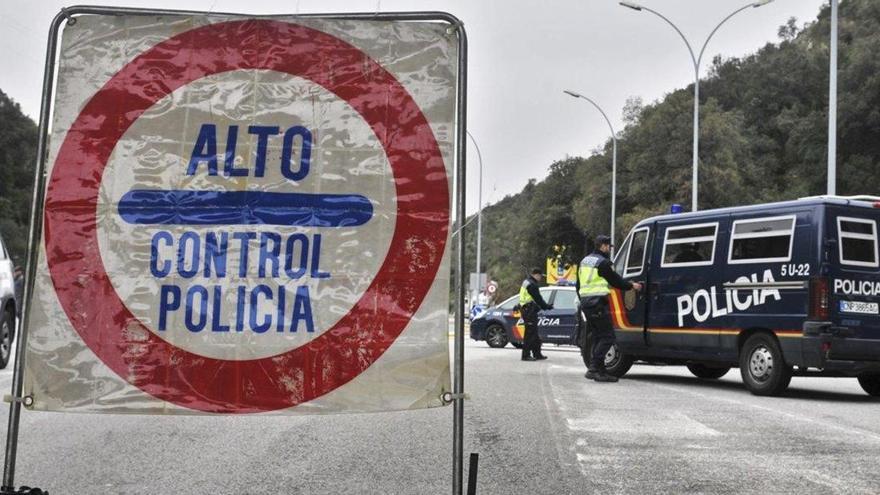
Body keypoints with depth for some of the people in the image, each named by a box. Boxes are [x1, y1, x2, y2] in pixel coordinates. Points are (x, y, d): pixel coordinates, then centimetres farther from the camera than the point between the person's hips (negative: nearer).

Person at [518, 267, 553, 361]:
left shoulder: (527, 282, 18)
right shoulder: (532, 284, -16)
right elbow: (538, 299, -16)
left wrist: (546, 305, 17)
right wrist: (547, 307, -4)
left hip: (527, 310, 11)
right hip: (529, 311, -11)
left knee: (534, 334, 15)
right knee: (530, 333, -7)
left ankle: (537, 354, 22)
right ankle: (526, 355, -5)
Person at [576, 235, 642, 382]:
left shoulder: (584, 261, 19)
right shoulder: (603, 262, -10)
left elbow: (578, 285, 25)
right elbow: (615, 280, -6)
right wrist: (632, 285, 9)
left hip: (585, 302, 9)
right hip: (598, 303, -9)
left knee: (598, 336, 14)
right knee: (607, 336, -7)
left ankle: (598, 369, 13)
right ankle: (595, 368, -15)